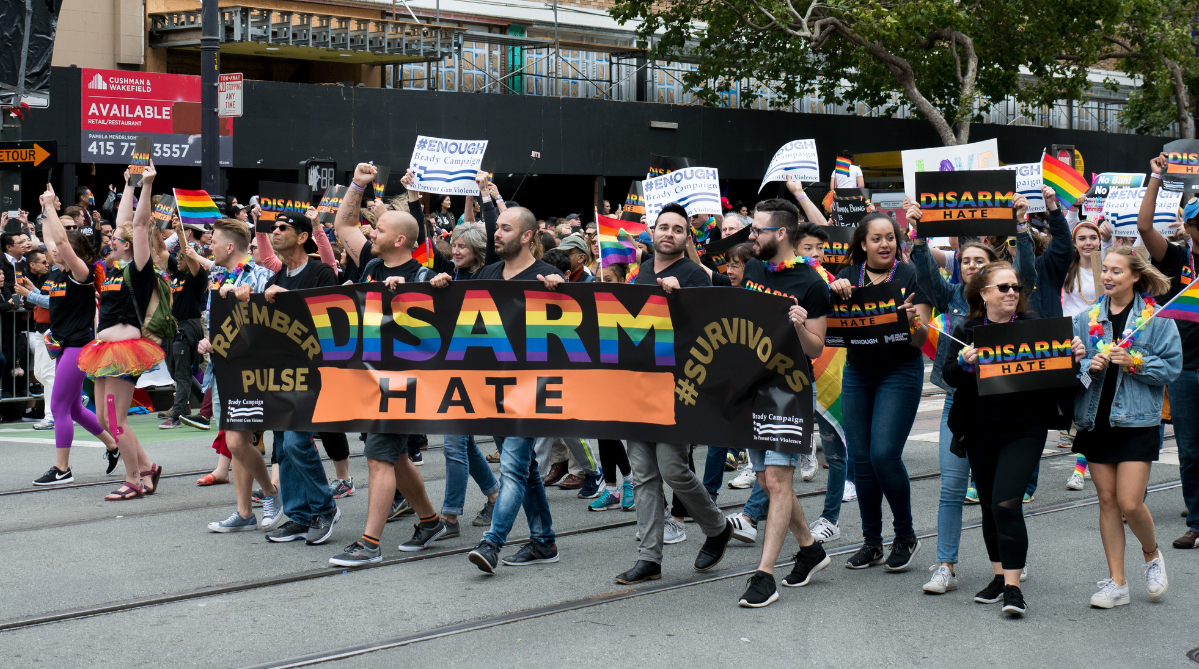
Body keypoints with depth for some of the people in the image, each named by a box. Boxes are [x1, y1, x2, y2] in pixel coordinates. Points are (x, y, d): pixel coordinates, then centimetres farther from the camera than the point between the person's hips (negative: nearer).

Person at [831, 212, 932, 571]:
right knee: (860, 458, 3)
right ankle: (872, 541, 16)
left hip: (900, 372, -4)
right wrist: (834, 294, -18)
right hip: (857, 373, 4)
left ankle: (906, 535, 5)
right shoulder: (847, 276, 7)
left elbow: (921, 338, -7)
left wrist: (912, 321, -29)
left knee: (884, 453, -14)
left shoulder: (911, 276, -3)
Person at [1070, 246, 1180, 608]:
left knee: (1130, 503, -9)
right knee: (1107, 501, 6)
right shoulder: (1086, 319, 8)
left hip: (1137, 420, -4)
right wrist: (1090, 365, -11)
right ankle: (1116, 582, 13)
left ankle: (1152, 554, 23)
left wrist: (1133, 362, -17)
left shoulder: (1156, 319, -3)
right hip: (1096, 418, 4)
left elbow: (1171, 367, -5)